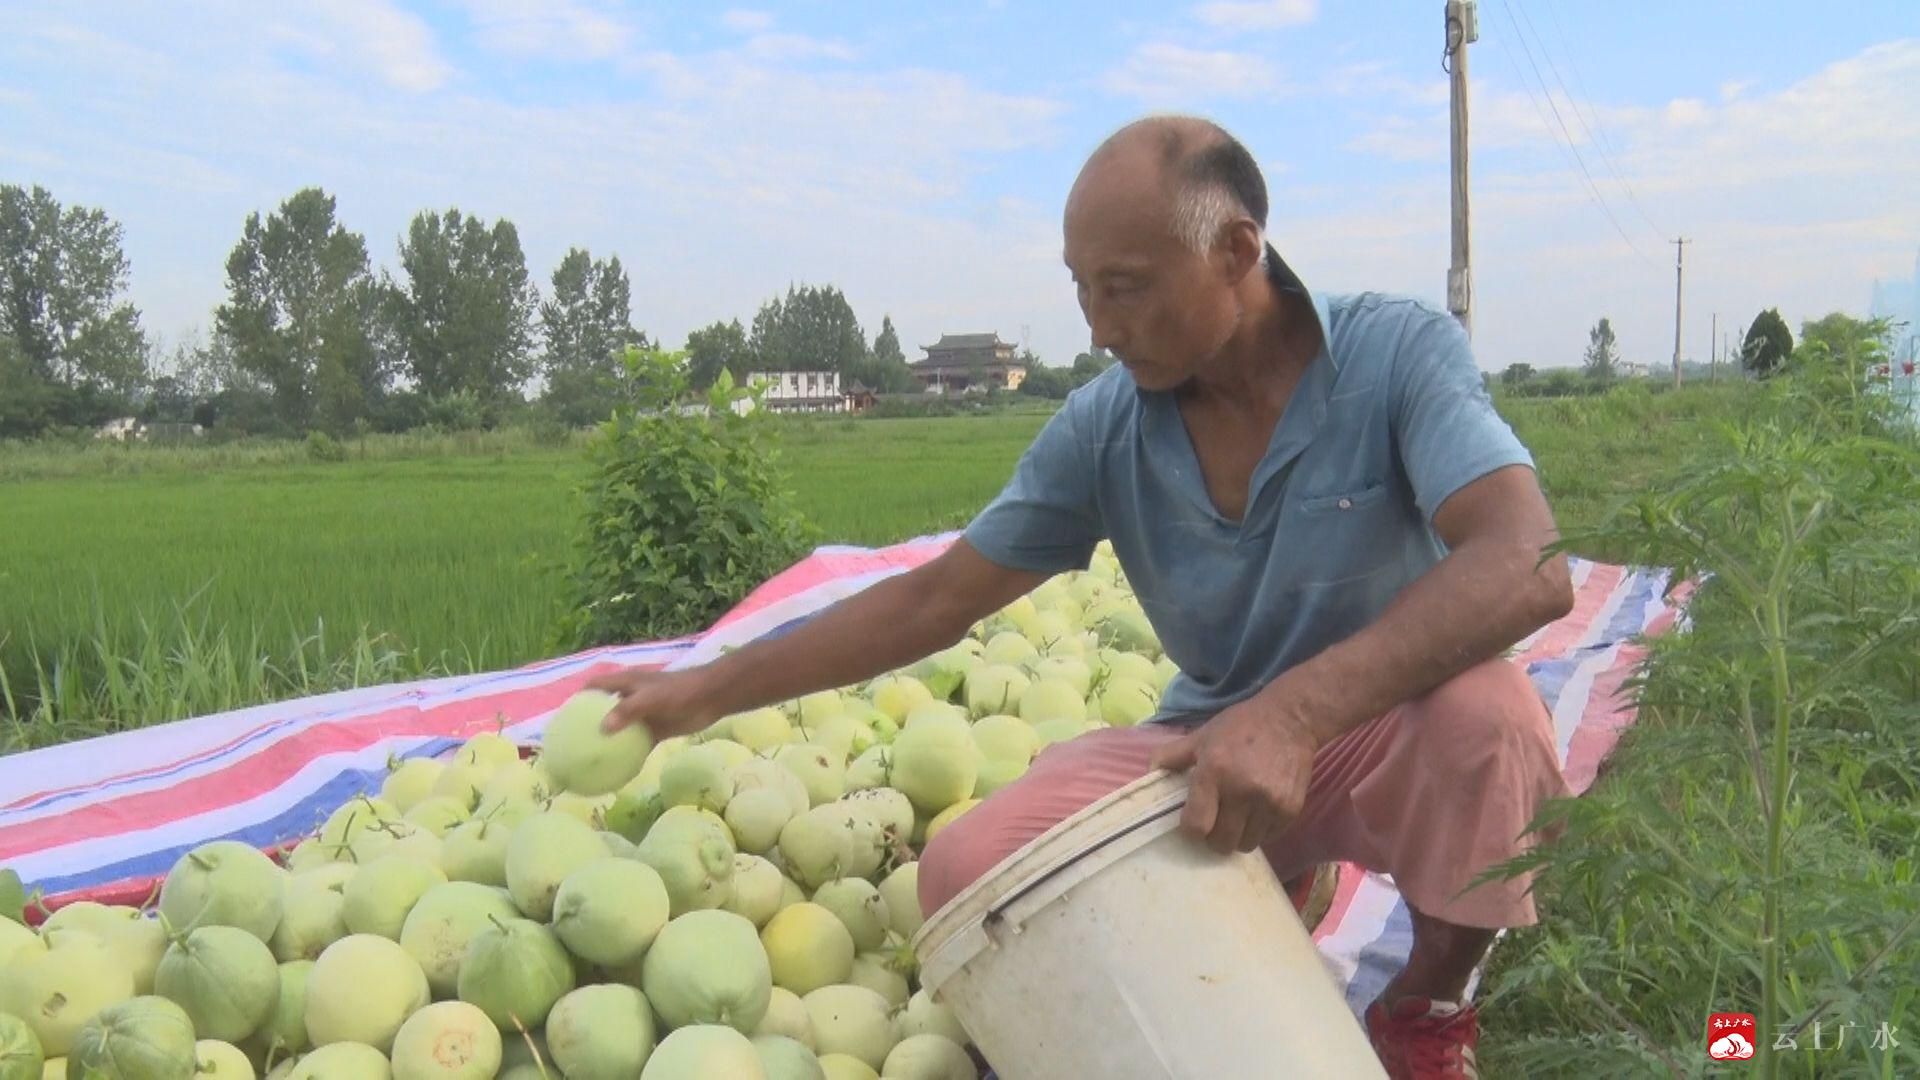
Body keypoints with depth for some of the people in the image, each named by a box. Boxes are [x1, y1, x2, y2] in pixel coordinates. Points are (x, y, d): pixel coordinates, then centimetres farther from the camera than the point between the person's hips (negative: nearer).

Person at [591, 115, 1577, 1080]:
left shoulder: (1399, 354, -17)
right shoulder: (1103, 428, -7)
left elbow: (1528, 568, -32)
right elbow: (935, 599, -1)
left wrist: (1297, 709, -44)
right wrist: (711, 690, -4)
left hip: (1390, 737, -2)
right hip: (1210, 752, 3)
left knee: (1485, 712, -36)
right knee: (968, 870, -18)